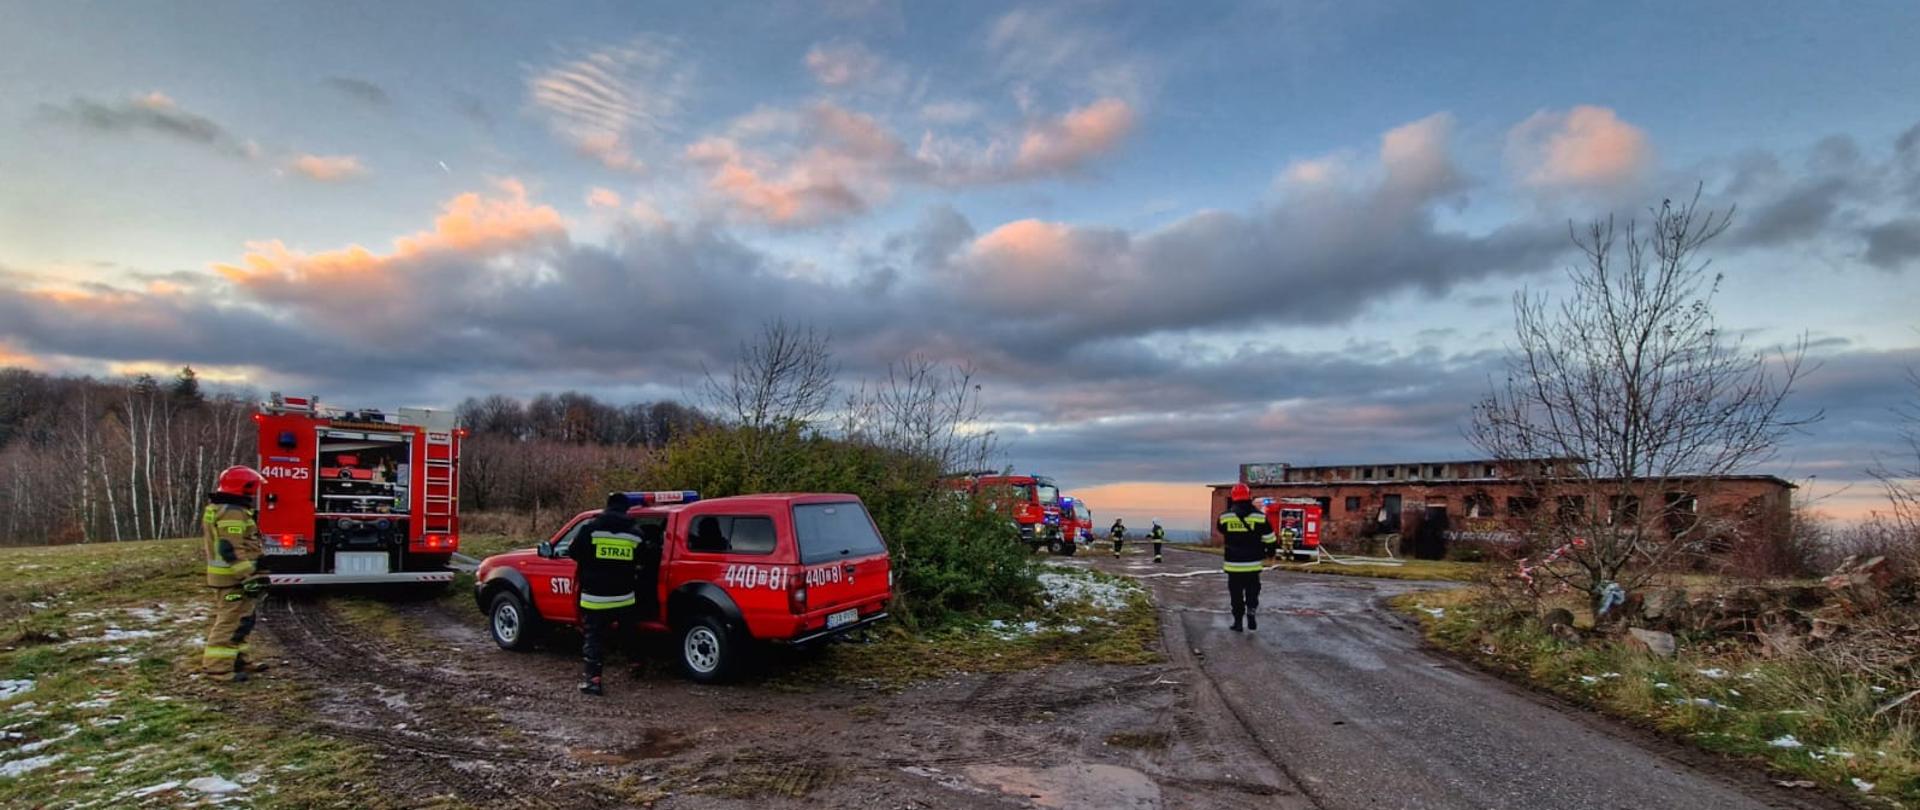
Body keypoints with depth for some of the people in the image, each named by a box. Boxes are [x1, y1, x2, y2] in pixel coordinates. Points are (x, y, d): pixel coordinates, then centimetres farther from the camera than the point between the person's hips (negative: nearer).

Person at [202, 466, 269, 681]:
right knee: (233, 621, -8)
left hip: (222, 576, 11)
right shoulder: (233, 513, -19)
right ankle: (218, 664, -7)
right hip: (234, 578, -11)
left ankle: (235, 659, 26)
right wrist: (249, 578, -24)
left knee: (225, 619, 17)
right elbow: (232, 550, -25)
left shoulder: (216, 509, 17)